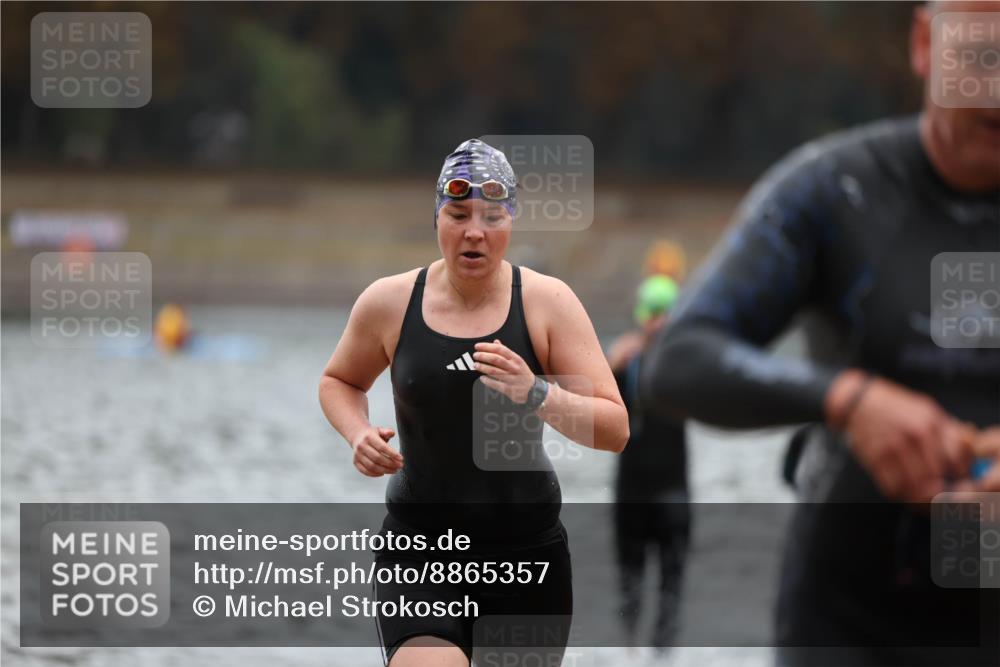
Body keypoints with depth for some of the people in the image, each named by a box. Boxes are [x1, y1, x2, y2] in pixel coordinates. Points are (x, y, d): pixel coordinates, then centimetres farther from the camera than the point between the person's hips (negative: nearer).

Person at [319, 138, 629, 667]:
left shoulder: (547, 301, -5)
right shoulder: (388, 303, -2)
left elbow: (616, 431, -8)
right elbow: (338, 381, 19)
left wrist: (538, 395, -26)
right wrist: (358, 435, -3)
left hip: (529, 550, 1)